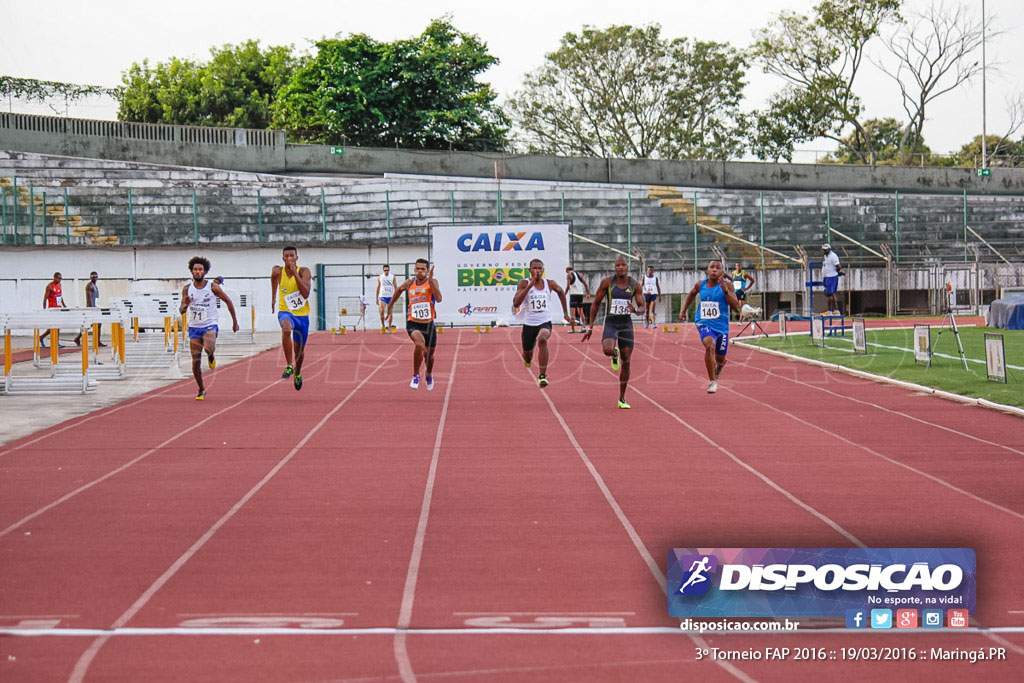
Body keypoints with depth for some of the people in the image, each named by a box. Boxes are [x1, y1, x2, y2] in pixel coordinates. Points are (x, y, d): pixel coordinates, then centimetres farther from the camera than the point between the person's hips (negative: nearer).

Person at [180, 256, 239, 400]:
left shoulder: (213, 287, -6)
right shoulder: (187, 289, 1)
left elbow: (228, 301, 5)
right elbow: (181, 311, 0)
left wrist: (235, 321, 6)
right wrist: (185, 304, -24)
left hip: (210, 325, -3)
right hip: (194, 327, 3)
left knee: (208, 348, -33)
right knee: (196, 360, 0)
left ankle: (211, 356, 6)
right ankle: (201, 390, 17)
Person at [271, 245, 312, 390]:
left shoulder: (304, 272, -12)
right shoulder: (278, 272, -6)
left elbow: (305, 294, -25)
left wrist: (295, 273, -27)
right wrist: (273, 297, 27)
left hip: (302, 315, 1)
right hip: (285, 312, -1)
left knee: (299, 350, 15)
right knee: (286, 329, -38)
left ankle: (297, 373, 46)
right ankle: (289, 366, -33)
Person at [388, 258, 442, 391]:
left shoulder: (432, 282, -7)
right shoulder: (409, 283, 0)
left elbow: (438, 298, -24)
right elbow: (399, 289, 23)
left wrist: (430, 280, -29)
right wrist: (391, 305, 29)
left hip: (428, 324, 1)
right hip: (413, 323, -1)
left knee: (429, 354, 16)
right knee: (420, 344, -32)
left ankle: (429, 375, 50)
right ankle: (416, 376, -14)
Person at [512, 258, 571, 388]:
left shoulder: (550, 284, -2)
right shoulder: (524, 283, -9)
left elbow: (561, 292, 21)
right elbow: (516, 303, -23)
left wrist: (565, 312, 23)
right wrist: (530, 285, -27)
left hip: (545, 322, -1)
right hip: (529, 324, 1)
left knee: (542, 340, -36)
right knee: (527, 356, 16)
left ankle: (542, 376, -32)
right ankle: (528, 359, 59)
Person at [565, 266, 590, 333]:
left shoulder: (569, 275, -2)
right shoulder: (579, 274, 14)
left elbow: (568, 286, -10)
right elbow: (585, 284, 13)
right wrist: (588, 293, 18)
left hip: (573, 294, -6)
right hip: (581, 293, 6)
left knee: (573, 312, -5)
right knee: (580, 311, 16)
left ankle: (573, 329, -9)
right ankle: (584, 327, 11)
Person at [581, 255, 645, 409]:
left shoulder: (634, 285, 1)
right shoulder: (607, 282, -4)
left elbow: (642, 307, 4)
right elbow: (595, 304, 2)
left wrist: (635, 309, -22)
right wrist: (590, 327, -1)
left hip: (626, 324, 2)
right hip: (610, 323, -2)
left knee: (626, 362, 2)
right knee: (608, 350, -32)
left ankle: (622, 399, 14)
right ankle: (615, 354, 9)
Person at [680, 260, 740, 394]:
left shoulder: (727, 285, -7)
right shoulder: (700, 285, 0)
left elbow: (736, 308, -14)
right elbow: (692, 294, 24)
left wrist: (726, 291, -24)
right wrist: (683, 310, 25)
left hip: (721, 325, 1)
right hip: (704, 323, -1)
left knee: (720, 359, 13)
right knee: (709, 345, -31)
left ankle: (717, 368, 54)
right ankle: (712, 382, -24)